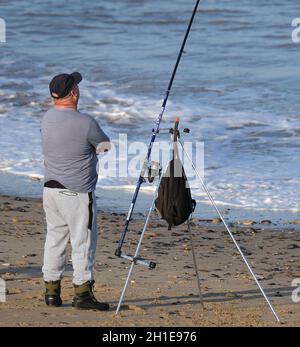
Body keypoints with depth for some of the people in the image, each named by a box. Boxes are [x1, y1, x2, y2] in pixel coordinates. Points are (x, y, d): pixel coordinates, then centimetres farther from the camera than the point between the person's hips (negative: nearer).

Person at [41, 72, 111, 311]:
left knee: (54, 238, 13)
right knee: (83, 240, 0)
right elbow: (106, 147, -3)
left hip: (51, 189, 7)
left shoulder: (47, 119, 3)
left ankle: (52, 291, 16)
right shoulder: (85, 123, -16)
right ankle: (82, 292, -1)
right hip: (78, 192, -7)